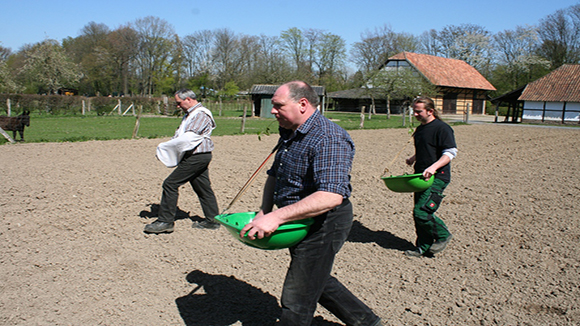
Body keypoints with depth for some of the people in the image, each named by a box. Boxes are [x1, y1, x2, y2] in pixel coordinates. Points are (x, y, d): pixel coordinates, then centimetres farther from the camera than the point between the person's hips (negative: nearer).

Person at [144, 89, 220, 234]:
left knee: (170, 184, -10)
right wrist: (166, 148, 2)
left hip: (197, 157, -11)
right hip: (199, 157, 11)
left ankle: (165, 221, -5)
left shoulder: (200, 114, -14)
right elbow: (179, 135, 19)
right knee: (203, 188, 13)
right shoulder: (189, 115, 20)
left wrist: (164, 147, -17)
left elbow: (188, 138, -24)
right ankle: (212, 220, 20)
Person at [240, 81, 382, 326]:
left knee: (296, 301, 0)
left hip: (324, 224, -10)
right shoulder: (289, 134, 7)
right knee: (317, 280, 26)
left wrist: (278, 217, -40)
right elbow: (274, 174, 17)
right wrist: (264, 213, 3)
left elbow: (331, 196, -36)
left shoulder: (328, 139, -25)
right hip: (301, 224, 10)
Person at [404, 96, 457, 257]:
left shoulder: (442, 128, -11)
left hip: (437, 178, -9)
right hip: (422, 177, 9)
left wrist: (434, 167, -28)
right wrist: (413, 158, 13)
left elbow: (451, 152, -16)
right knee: (418, 213, 10)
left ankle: (443, 235, 11)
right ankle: (423, 247, 23)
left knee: (421, 212, -14)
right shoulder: (420, 129, 15)